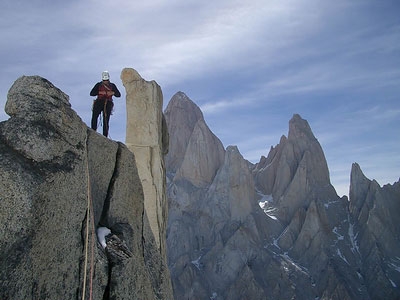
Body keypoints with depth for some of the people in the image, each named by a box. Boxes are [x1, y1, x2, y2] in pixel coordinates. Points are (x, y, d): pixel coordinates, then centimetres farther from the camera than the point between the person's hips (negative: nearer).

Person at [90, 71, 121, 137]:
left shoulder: (112, 86, 14)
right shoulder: (98, 85, 12)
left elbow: (118, 94, 10)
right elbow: (91, 93, 3)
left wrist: (113, 93, -10)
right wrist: (99, 92, -13)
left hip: (108, 104, 0)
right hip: (99, 102, 0)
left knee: (106, 121, -5)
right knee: (94, 117, -18)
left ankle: (105, 136, -3)